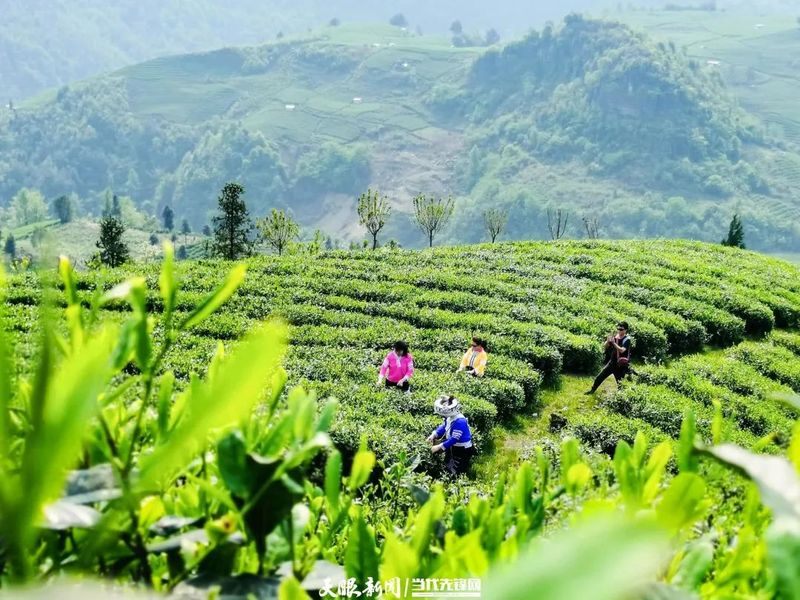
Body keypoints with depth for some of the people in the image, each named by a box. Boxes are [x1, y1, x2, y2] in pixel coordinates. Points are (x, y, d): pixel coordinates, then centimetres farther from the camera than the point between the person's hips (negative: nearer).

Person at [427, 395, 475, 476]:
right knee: (447, 469, 23)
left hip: (463, 451, -9)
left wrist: (439, 447, -28)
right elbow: (443, 427, 9)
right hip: (453, 448, 9)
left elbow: (454, 439, -32)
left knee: (457, 474, -5)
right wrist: (434, 435, -9)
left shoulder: (459, 421, -33)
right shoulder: (450, 417, -6)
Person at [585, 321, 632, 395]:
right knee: (599, 377, 12)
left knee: (620, 383, 1)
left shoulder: (627, 339, -13)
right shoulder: (615, 337, 1)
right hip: (611, 363, 6)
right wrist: (608, 341, -18)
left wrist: (613, 342, -33)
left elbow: (622, 350, -28)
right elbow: (605, 348, 2)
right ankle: (592, 390, 30)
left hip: (621, 366, -6)